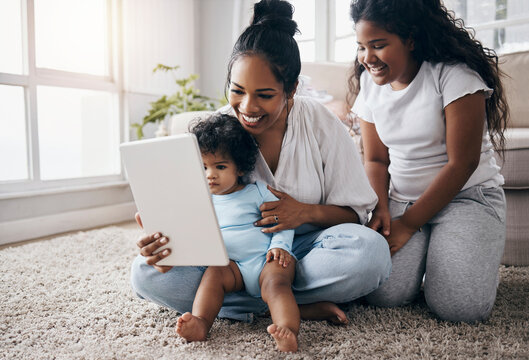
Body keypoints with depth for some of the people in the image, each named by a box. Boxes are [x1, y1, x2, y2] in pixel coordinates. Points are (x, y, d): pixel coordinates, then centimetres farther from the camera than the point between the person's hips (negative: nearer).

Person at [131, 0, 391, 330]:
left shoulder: (321, 124, -9)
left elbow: (355, 213, -4)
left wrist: (309, 212, -25)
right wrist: (165, 241, -30)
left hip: (303, 247, -1)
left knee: (371, 250, -32)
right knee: (147, 273, -21)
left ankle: (251, 297, -18)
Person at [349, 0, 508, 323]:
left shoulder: (454, 75, -14)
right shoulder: (369, 84, 4)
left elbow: (462, 163, -15)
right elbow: (375, 160, 7)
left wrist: (407, 224, -14)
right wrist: (381, 209, -11)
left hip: (467, 196, -3)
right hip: (401, 201, 4)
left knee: (458, 305, -21)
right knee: (384, 293, -19)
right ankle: (421, 256, 13)